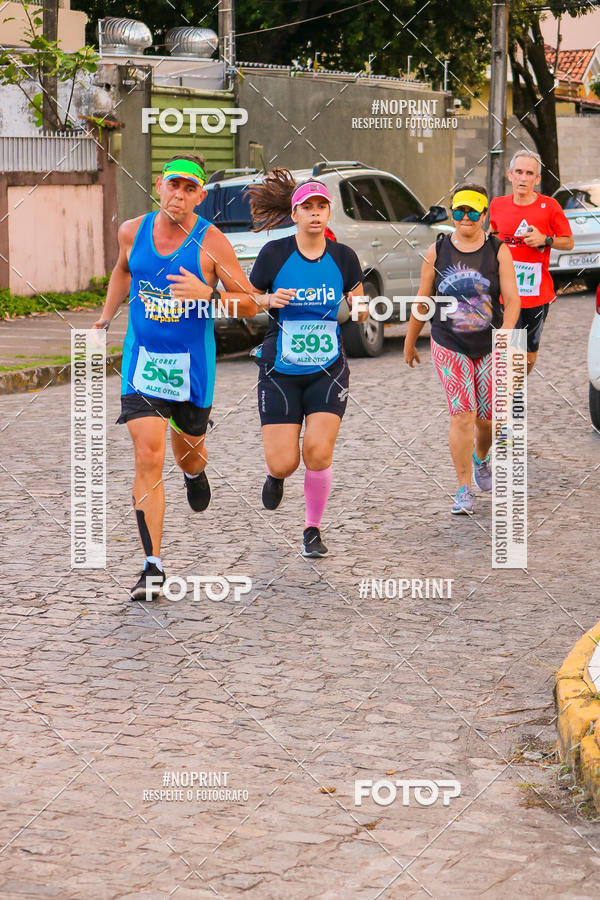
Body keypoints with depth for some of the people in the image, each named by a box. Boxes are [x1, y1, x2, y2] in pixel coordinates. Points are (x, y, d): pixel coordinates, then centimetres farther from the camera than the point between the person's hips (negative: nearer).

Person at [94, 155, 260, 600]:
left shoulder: (212, 242, -11)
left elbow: (249, 304, -10)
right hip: (142, 362, 1)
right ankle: (153, 567, -12)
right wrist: (106, 316, 22)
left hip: (192, 365, -1)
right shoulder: (133, 231, 0)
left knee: (188, 453, 17)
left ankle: (196, 474, 59)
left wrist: (205, 294, -25)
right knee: (148, 456, -13)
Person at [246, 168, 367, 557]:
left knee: (318, 451, -14)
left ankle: (313, 530, 8)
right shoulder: (274, 254, -6)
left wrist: (360, 308, -12)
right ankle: (276, 475, 34)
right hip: (280, 373, -1)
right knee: (284, 463, -6)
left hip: (328, 372, 1)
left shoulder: (344, 257, 0)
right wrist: (270, 300, -17)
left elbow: (361, 310, 11)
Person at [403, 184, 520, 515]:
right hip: (449, 345, -1)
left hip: (489, 347, 1)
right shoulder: (437, 252, -1)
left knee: (486, 418, 8)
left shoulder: (498, 252, -3)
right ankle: (464, 490, -4)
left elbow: (512, 301, -7)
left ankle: (481, 459, 42)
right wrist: (410, 342, 13)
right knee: (462, 414, -12)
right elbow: (422, 302, 7)